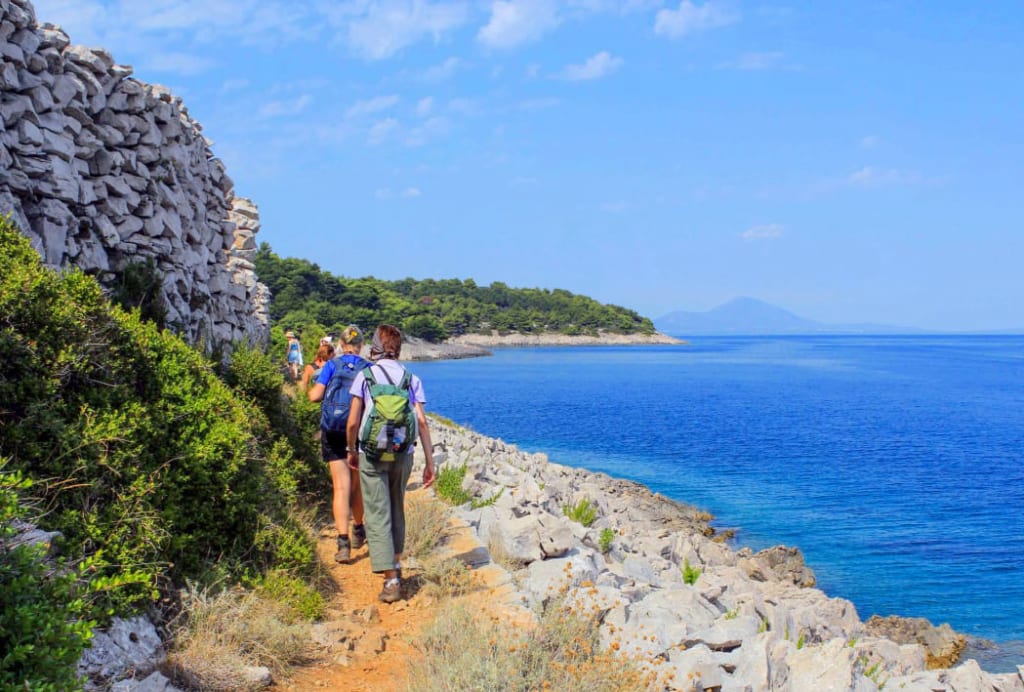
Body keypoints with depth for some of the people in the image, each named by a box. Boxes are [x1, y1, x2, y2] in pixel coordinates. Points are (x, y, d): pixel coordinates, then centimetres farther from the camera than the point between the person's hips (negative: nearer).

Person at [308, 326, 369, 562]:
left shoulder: (332, 365, -2)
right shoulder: (368, 369, -1)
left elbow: (315, 395, -10)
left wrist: (310, 389, 12)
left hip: (333, 434, -1)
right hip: (359, 433, 1)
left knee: (341, 487, -3)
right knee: (357, 485, 18)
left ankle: (343, 542, -13)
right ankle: (358, 531, 36)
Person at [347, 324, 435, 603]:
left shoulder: (366, 375, -3)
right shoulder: (411, 378, 4)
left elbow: (353, 422, -5)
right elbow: (422, 422, -2)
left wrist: (352, 450, 13)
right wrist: (430, 462, 2)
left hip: (372, 454, -3)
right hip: (403, 454, 4)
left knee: (378, 516, -1)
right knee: (396, 510, 22)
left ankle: (391, 580, -8)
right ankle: (396, 563, 36)